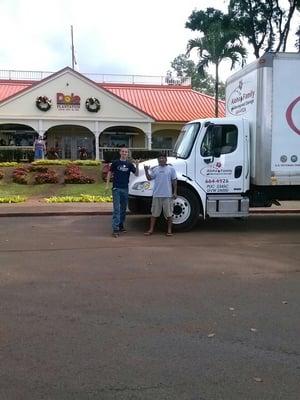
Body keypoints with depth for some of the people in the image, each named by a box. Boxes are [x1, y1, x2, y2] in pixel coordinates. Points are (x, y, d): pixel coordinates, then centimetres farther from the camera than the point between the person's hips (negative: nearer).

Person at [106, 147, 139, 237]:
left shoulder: (129, 164, 6)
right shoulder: (115, 162, 0)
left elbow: (137, 174, 3)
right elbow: (110, 173, 6)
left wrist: (137, 166, -14)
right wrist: (107, 185, -2)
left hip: (125, 189, 4)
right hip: (116, 188, -4)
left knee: (123, 209, 12)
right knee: (116, 209, -9)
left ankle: (121, 226, 26)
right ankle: (115, 229, -11)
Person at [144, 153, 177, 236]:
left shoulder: (171, 169, 2)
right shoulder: (155, 169, 7)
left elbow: (174, 181, 2)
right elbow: (149, 178, 0)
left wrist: (175, 192, -3)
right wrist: (146, 171, -16)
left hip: (168, 195, -2)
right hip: (157, 195, 2)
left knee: (169, 213, 5)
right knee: (154, 213, 7)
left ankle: (169, 230, 15)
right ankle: (151, 229, 14)